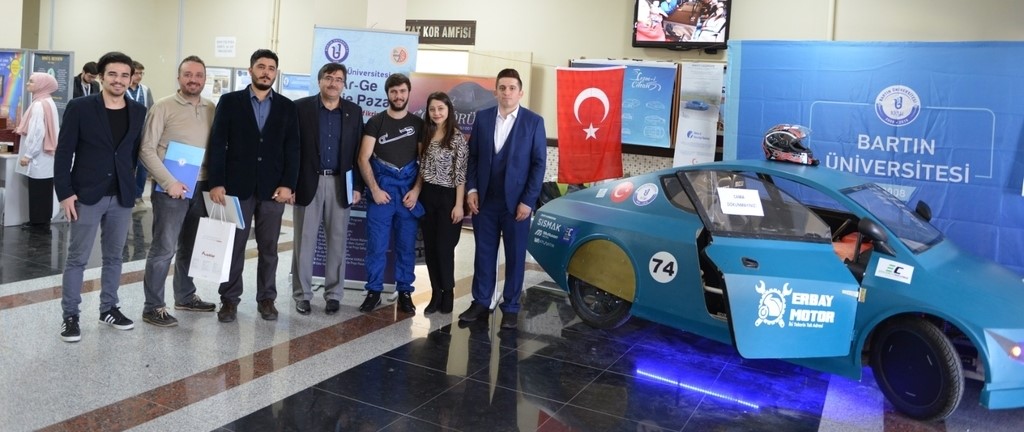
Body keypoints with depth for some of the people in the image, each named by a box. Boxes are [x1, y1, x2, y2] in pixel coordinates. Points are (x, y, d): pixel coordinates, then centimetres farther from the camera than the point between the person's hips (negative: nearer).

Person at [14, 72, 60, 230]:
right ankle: (44, 219, 19)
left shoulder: (39, 105, -18)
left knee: (37, 190, -2)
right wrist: (22, 129, 20)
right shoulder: (48, 102, 12)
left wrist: (28, 154, -19)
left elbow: (37, 132, -23)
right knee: (44, 189, 13)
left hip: (38, 156, -10)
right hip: (47, 155, 10)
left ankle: (38, 221, 5)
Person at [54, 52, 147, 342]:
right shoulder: (79, 108, -6)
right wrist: (64, 192, -10)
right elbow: (64, 152, -5)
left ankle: (109, 308, 27)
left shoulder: (139, 112, 4)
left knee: (114, 256, 13)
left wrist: (137, 189, 5)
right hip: (87, 195, -3)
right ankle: (70, 315, 13)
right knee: (77, 257, 3)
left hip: (122, 197, 4)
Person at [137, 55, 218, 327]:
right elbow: (146, 150, -9)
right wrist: (168, 182, -16)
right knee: (163, 248, -3)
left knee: (191, 246, 16)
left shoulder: (212, 109, 7)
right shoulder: (163, 107, -6)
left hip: (200, 188, 5)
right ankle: (153, 307, 5)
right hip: (171, 188, -5)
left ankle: (185, 296, 31)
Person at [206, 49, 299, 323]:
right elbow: (217, 145, -1)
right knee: (233, 246, 5)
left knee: (268, 248, 8)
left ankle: (266, 298, 19)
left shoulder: (287, 107, 7)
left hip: (273, 189, 1)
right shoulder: (230, 102, 3)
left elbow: (292, 149, 3)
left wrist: (288, 184, -6)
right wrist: (216, 183, -9)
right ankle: (230, 299, 16)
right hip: (237, 187, -1)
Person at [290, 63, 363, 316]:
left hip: (340, 184, 2)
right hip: (308, 182, -2)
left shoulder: (354, 112, 7)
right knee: (304, 241, 4)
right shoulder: (301, 107, 0)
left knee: (337, 241, 6)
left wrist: (357, 186, 1)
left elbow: (358, 152, 7)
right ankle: (302, 294, 14)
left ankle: (334, 294, 17)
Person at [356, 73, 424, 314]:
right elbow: (363, 159, -2)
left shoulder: (418, 124, 7)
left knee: (406, 245, 5)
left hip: (408, 192, 1)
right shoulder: (375, 122, 2)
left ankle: (405, 292, 14)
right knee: (376, 245, 0)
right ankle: (374, 291, 10)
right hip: (381, 190, -1)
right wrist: (374, 189, -11)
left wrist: (416, 190, -6)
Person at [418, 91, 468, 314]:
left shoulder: (457, 137, -8)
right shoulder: (426, 134, 9)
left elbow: (461, 173, -11)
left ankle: (447, 293, 16)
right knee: (430, 248, 7)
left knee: (444, 247, -1)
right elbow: (421, 167, 14)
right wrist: (417, 193, 7)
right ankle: (436, 294, 18)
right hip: (427, 196, 6)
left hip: (447, 196, -5)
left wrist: (459, 204, -14)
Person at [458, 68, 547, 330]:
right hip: (484, 200, 3)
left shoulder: (534, 122, -4)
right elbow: (473, 156, 8)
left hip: (516, 202, -2)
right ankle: (481, 302, 21)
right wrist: (471, 189, -2)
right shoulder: (482, 118, 5)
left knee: (515, 256, 6)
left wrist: (528, 200, -11)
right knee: (484, 252, 10)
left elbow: (539, 163, -6)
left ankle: (511, 307, 17)